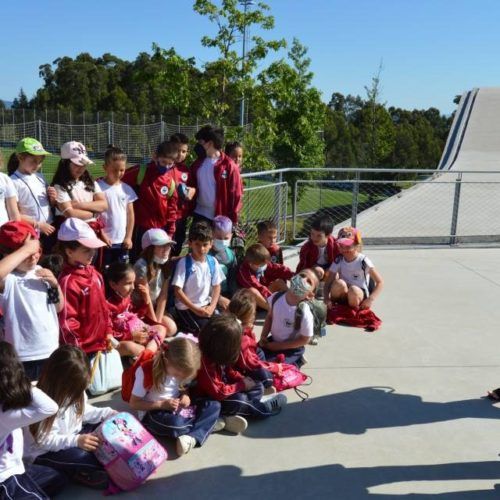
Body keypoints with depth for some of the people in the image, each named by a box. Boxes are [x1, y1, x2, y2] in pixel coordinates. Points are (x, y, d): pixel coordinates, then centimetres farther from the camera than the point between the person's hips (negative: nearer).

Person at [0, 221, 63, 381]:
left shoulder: (39, 272, 4)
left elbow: (59, 308, 12)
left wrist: (55, 285, -6)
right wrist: (25, 249, -32)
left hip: (51, 351, 6)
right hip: (24, 358, -6)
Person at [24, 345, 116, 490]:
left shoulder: (73, 391, -5)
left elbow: (83, 411, 12)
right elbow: (44, 440, -29)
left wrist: (107, 414, -3)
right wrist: (76, 441, -39)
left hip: (73, 437, 8)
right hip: (44, 453, -8)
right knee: (80, 456, -36)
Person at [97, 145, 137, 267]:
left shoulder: (126, 189, 4)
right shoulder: (98, 187, -8)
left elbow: (130, 214, 8)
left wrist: (128, 237, 3)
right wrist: (102, 235, -11)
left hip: (122, 241, 4)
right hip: (105, 241, -4)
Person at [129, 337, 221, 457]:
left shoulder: (180, 370, -5)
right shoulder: (146, 371, -20)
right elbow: (134, 403, -14)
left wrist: (185, 395, -10)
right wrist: (162, 404, -23)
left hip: (178, 409, 6)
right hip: (153, 412, -5)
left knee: (214, 406, -14)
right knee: (175, 424, -40)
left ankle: (193, 437, -30)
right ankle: (208, 424, -11)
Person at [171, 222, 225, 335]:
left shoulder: (213, 262, -1)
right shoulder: (184, 263, -15)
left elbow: (217, 287, 6)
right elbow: (178, 290, -15)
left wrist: (212, 306, -8)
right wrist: (195, 309, -16)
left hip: (206, 306, 5)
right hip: (187, 307, -5)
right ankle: (183, 325, 7)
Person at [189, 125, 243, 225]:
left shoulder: (228, 165, -10)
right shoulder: (197, 164, 7)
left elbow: (236, 193, -10)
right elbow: (193, 187, 14)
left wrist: (232, 219, -11)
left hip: (220, 217, -5)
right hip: (200, 214, 5)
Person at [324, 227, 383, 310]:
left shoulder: (363, 261, -11)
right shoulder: (338, 261, -3)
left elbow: (380, 282, -10)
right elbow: (328, 283, -5)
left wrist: (370, 300, -23)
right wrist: (327, 299, -23)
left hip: (360, 296, -1)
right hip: (343, 296, 1)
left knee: (354, 290, -37)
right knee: (340, 283, -33)